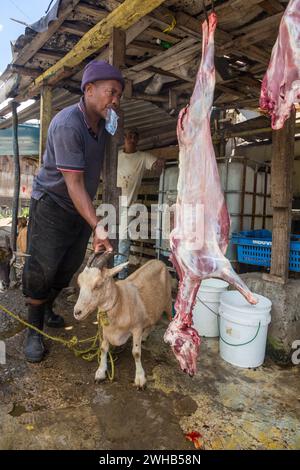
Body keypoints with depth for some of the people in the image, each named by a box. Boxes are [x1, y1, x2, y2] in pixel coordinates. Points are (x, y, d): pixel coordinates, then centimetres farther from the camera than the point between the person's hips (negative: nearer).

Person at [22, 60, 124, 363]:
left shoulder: (101, 123, 2)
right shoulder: (68, 125, -25)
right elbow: (74, 183, -30)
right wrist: (97, 226, -35)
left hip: (81, 208, 8)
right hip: (52, 205, -7)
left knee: (67, 269, 14)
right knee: (41, 270, -4)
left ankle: (47, 309, 38)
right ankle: (34, 330, 14)